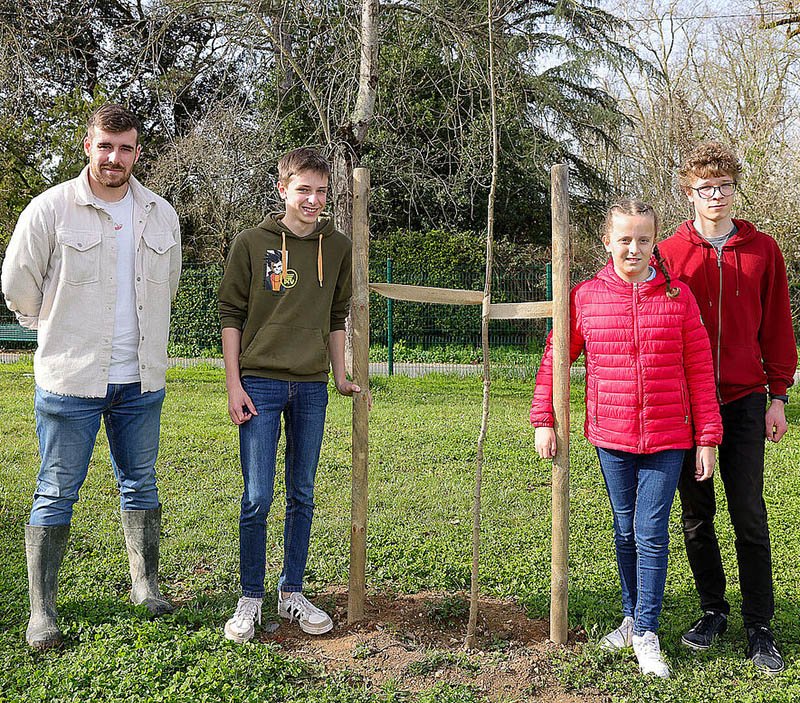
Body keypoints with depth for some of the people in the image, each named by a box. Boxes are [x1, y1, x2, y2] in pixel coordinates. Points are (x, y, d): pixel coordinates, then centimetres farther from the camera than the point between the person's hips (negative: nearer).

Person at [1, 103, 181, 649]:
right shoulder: (51, 209, -7)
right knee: (57, 493, 3)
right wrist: (60, 332, 11)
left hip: (142, 380, 4)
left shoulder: (162, 215, 6)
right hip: (69, 380, -4)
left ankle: (147, 586, 29)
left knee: (140, 484, 14)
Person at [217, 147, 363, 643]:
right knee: (257, 497, -2)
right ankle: (251, 599, 14)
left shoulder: (338, 246, 7)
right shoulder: (252, 243, -1)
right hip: (261, 383, -3)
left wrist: (340, 377, 12)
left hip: (312, 387, 3)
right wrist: (234, 385, -5)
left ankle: (293, 592, 22)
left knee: (303, 495, 9)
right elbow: (231, 316, 0)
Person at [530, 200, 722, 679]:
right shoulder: (587, 297, -1)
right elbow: (555, 357, 6)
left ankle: (646, 632, 13)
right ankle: (633, 618, 31)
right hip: (611, 436, 2)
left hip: (667, 438, -1)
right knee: (626, 531, 14)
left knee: (651, 533, -1)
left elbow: (699, 370, -1)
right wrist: (543, 420, 1)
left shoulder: (678, 297, -2)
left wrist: (708, 437, -2)